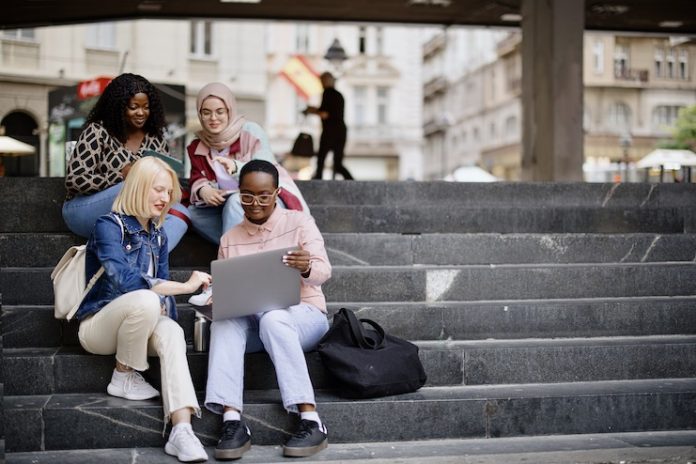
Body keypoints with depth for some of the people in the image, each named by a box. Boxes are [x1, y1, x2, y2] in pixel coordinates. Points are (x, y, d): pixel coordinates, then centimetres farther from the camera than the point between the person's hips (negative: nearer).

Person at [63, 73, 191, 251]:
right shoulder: (98, 132, -8)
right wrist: (121, 175, -23)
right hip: (84, 209, -5)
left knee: (180, 212, -23)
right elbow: (74, 180, -13)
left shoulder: (155, 138, 7)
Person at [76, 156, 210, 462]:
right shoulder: (109, 226, -12)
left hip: (138, 323, 5)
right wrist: (186, 285, -28)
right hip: (98, 325, -5)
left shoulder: (158, 236, 11)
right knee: (145, 300, -37)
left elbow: (162, 288, 13)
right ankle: (123, 378, -12)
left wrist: (164, 314, -8)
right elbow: (125, 280, -27)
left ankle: (181, 430, -45)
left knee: (172, 332, -30)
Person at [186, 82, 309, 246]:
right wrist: (203, 190, -24)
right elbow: (198, 177, 2)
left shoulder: (251, 131, -11)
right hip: (229, 206, 6)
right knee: (194, 212, -15)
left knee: (236, 202, -33)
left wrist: (236, 167, -42)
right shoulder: (199, 145, 5)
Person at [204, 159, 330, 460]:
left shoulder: (299, 223, 1)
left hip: (303, 313, -3)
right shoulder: (229, 239, 11)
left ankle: (311, 421, -38)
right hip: (251, 321, 3)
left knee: (273, 319, -37)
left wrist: (307, 269, -35)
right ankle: (232, 421, -39)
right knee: (223, 323, -30)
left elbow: (323, 272, -10)